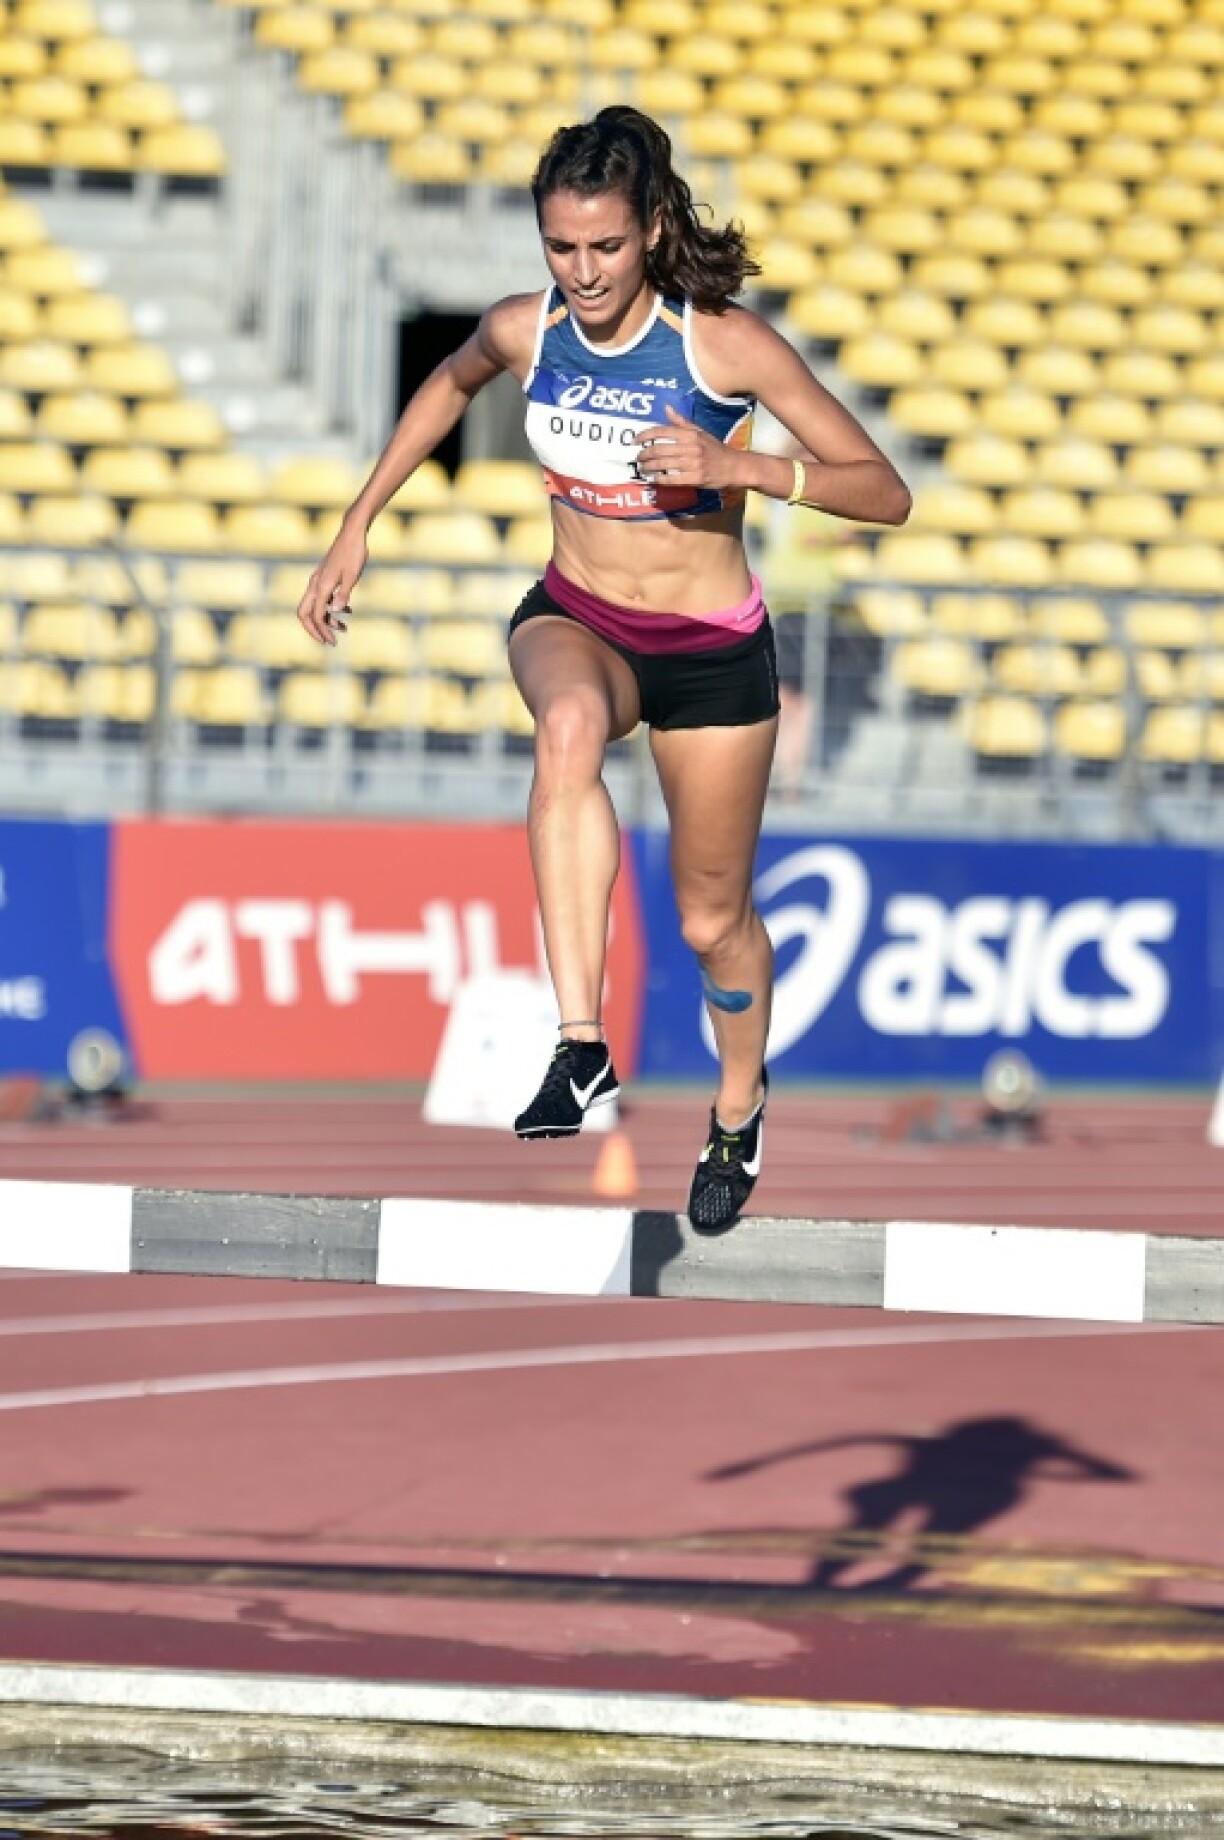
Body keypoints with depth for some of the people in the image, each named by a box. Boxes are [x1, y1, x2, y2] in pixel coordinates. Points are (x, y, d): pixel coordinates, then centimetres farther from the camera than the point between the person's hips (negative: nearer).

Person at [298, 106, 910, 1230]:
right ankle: (582, 1051, -43)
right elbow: (451, 385, 16)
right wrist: (359, 525, 13)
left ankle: (738, 1112, 45)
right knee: (569, 721, -37)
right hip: (575, 623, 1)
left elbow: (885, 494, -20)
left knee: (714, 917, 11)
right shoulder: (524, 332, -11)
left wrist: (745, 467, -35)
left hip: (714, 652, -1)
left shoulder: (727, 344, -21)